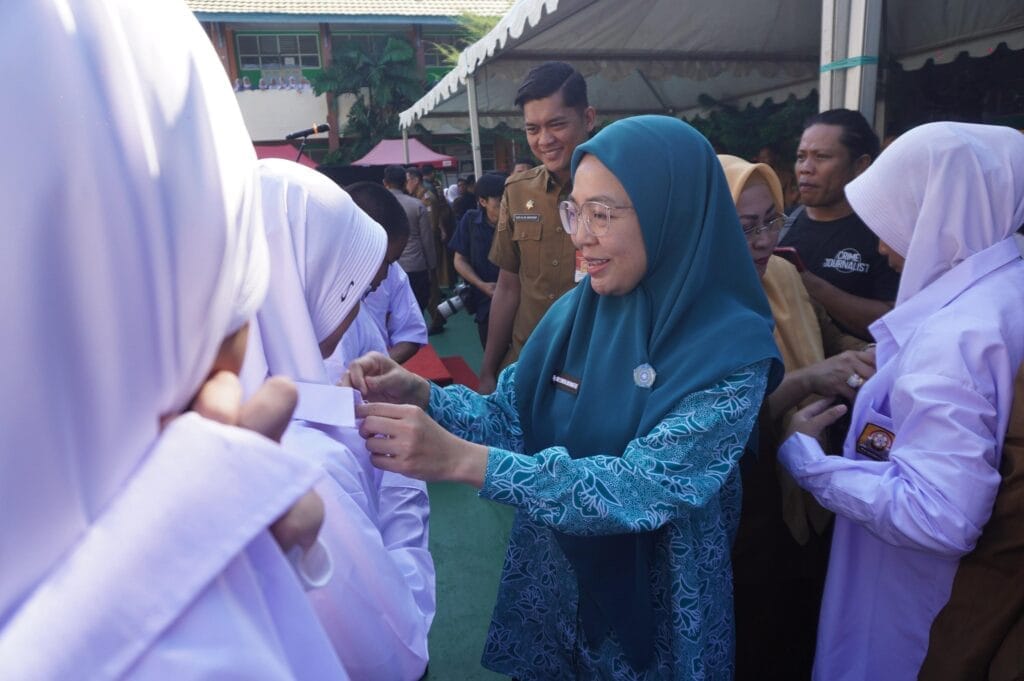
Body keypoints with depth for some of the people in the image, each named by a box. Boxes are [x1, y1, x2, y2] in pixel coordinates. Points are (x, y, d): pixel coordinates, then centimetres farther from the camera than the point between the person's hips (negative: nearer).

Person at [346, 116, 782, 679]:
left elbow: (643, 490, -30)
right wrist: (422, 395, -21)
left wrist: (461, 459, -37)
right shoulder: (579, 309, -5)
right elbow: (513, 418, -3)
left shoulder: (731, 351, -21)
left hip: (649, 611, -4)